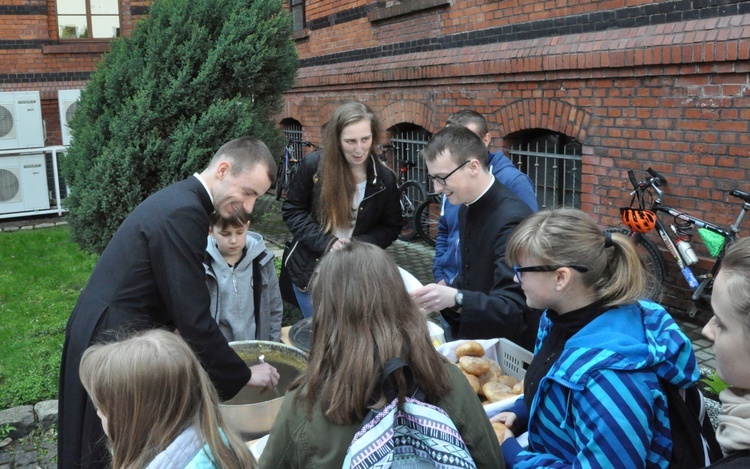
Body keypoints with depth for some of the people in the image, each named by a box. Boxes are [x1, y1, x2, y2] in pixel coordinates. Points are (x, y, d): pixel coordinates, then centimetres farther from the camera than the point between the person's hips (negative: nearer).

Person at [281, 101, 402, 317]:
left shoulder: (384, 179, -9)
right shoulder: (314, 165, -14)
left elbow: (392, 227, -1)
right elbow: (292, 211, -7)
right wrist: (325, 242, -21)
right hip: (310, 269, 0)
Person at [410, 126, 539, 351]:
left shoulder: (512, 220, -21)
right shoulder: (467, 209, 6)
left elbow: (514, 311, -25)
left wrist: (456, 298, -37)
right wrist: (439, 296, 0)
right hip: (473, 340, 7)